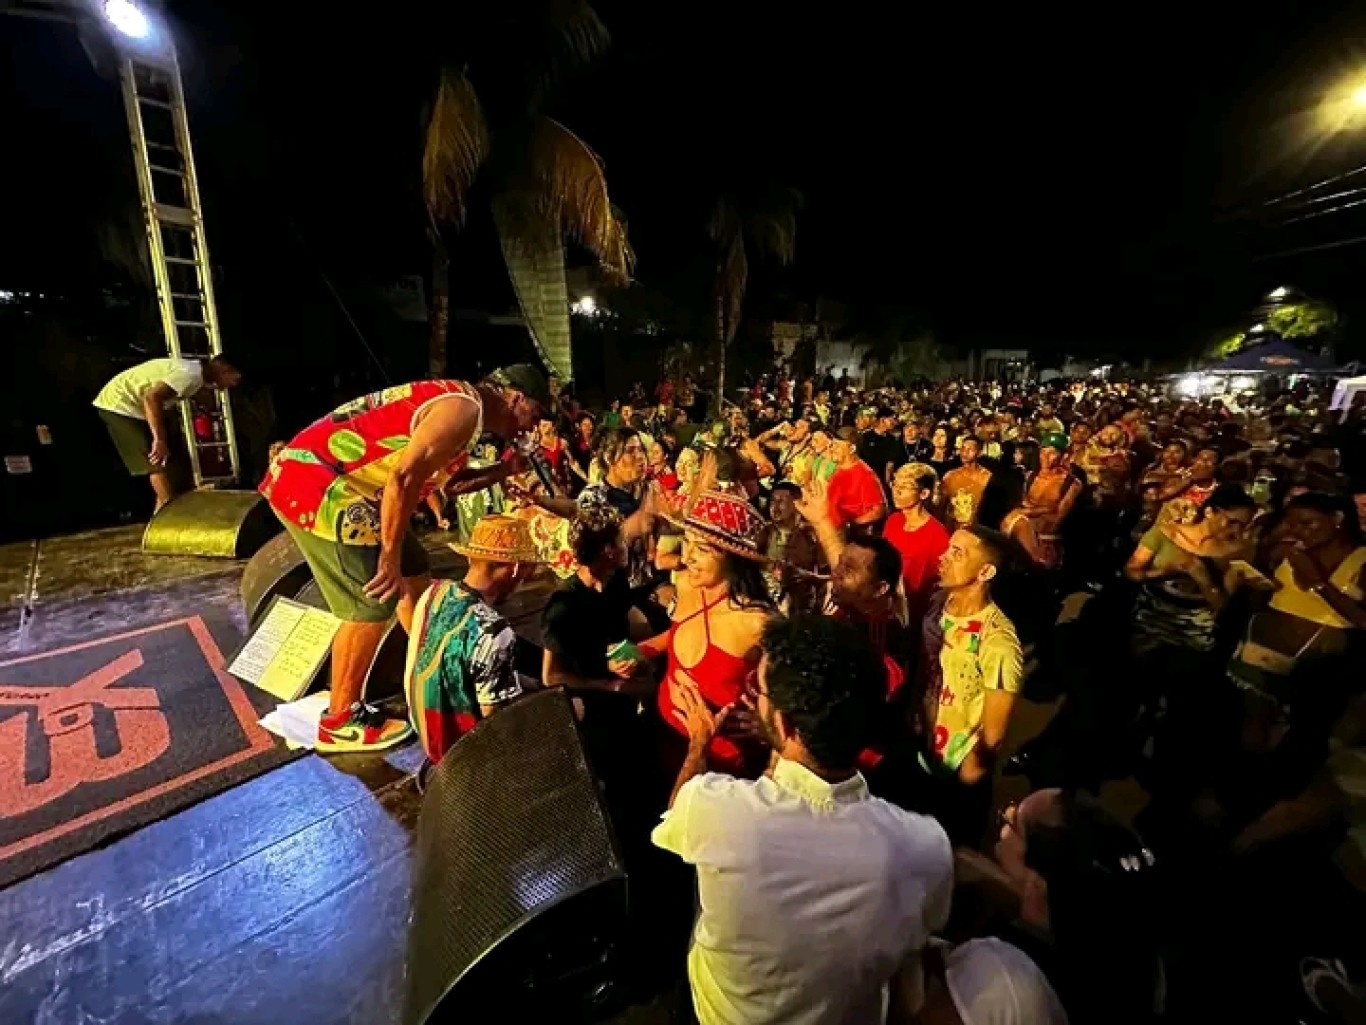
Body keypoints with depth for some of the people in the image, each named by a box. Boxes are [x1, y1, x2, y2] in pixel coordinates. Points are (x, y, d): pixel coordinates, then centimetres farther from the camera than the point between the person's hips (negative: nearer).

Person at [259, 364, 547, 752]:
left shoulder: (459, 401, 14)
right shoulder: (464, 409, -18)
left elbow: (449, 480, 22)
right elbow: (404, 477, -28)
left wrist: (507, 469, 15)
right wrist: (389, 556, -22)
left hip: (319, 475, 11)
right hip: (314, 482, -10)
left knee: (413, 573, 16)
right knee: (373, 603, -7)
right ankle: (339, 722, 10)